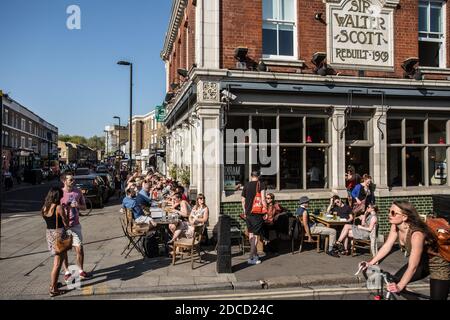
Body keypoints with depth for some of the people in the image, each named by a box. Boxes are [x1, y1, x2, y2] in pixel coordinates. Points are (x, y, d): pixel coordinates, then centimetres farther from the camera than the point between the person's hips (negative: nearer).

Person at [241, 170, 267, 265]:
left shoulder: (246, 185, 7)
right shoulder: (261, 184, -5)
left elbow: (243, 200, 11)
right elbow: (263, 199, -12)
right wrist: (265, 210, -3)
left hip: (248, 213, 5)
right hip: (257, 213, -5)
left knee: (250, 233, 17)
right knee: (256, 235, -1)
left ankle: (254, 254, 28)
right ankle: (251, 258, -4)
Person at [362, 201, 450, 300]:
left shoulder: (417, 234, -36)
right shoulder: (395, 226, -16)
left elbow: (412, 267, -36)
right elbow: (387, 246, -8)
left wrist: (400, 286, -39)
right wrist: (370, 263, -13)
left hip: (438, 267, -6)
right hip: (421, 263, 7)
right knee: (394, 283, -3)